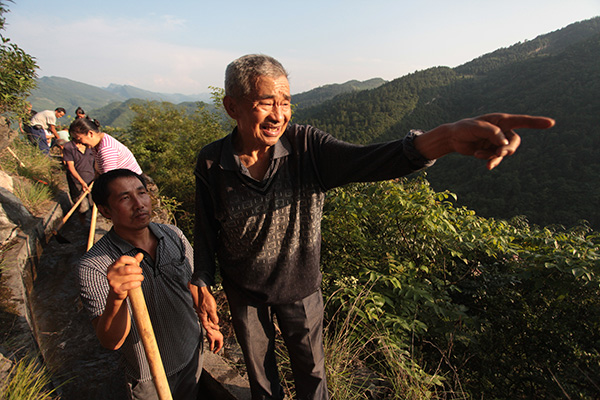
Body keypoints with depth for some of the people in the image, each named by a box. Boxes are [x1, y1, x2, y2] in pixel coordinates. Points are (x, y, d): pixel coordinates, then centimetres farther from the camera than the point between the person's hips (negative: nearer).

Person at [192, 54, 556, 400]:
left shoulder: (306, 147, -22)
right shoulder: (211, 164, -19)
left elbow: (368, 161, -36)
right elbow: (205, 231, -6)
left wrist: (444, 138, -52)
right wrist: (204, 288, -3)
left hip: (300, 286, 0)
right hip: (244, 291, 1)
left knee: (311, 367, 24)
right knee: (258, 365, 28)